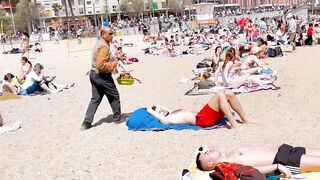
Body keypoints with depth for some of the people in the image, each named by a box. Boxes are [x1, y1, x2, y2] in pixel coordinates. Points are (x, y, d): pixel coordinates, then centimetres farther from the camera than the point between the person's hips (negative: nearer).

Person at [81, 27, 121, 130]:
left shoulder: (99, 43, 13)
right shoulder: (104, 46, -21)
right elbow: (101, 65, -28)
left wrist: (114, 58, 18)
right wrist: (114, 63, -17)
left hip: (94, 74, 10)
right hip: (102, 76, -10)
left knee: (95, 99, 11)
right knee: (114, 96, 9)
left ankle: (87, 123, 6)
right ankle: (117, 118, 22)